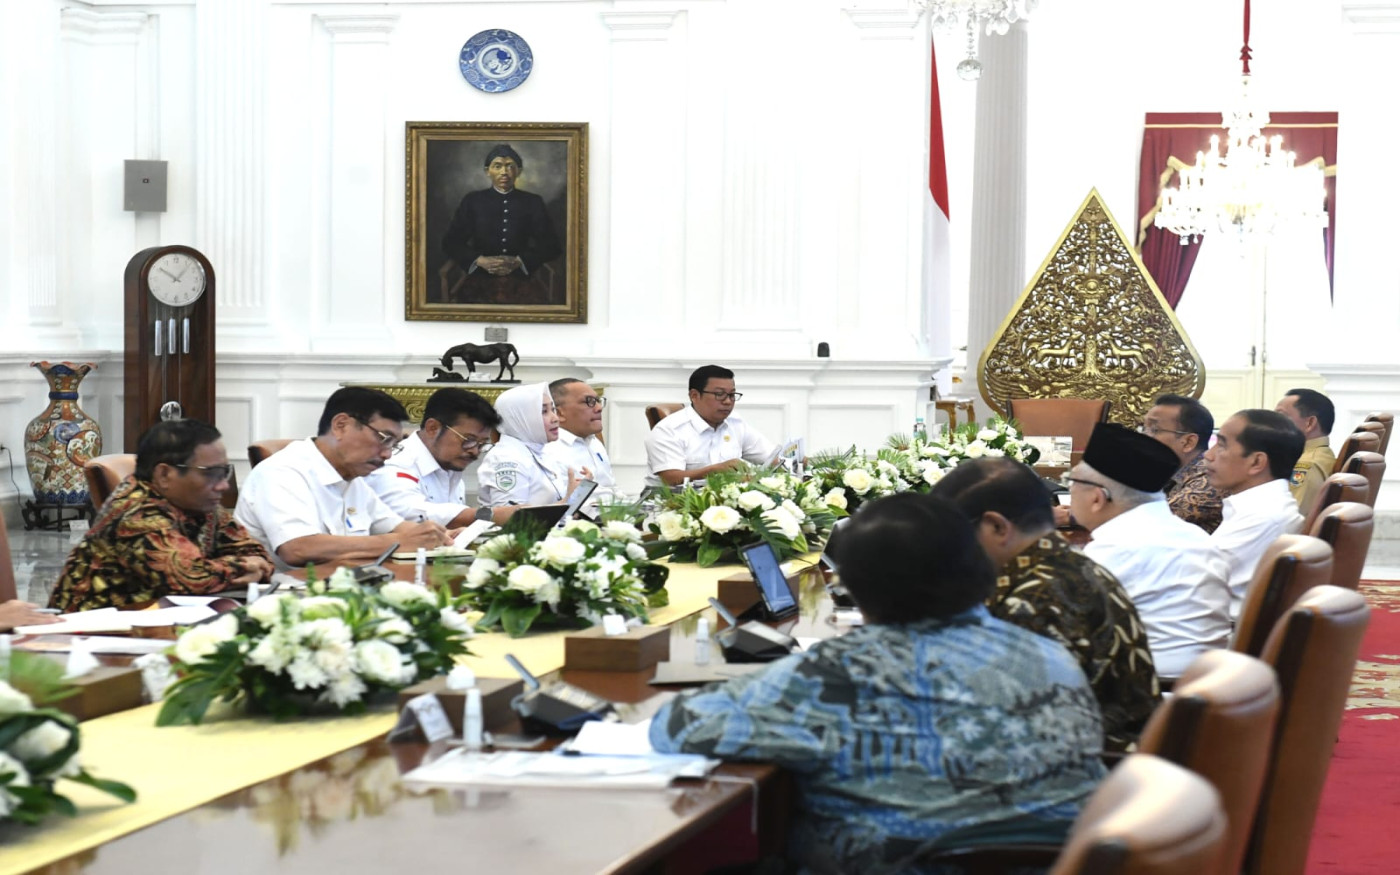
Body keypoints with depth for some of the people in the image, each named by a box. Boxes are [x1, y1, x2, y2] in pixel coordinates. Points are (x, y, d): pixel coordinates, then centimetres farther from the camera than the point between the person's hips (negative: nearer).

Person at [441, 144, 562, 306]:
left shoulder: (533, 203, 10)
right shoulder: (472, 201, 10)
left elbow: (551, 246, 7)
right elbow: (450, 242, 8)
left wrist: (518, 261, -9)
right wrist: (480, 261, -9)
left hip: (523, 278, 1)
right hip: (482, 279, -1)